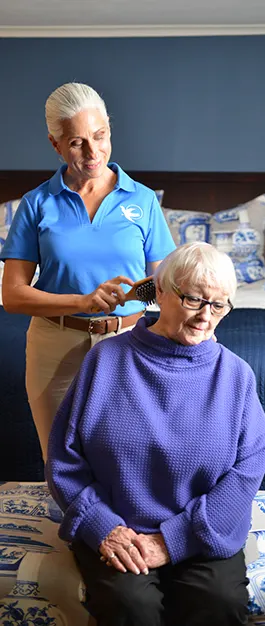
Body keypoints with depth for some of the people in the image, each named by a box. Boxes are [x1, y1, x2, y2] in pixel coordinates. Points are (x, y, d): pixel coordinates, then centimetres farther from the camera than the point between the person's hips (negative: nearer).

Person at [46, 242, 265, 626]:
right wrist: (102, 527, -12)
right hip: (114, 533, 0)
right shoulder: (106, 360, 0)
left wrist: (173, 540, -14)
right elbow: (64, 457, 2)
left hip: (202, 536, 1)